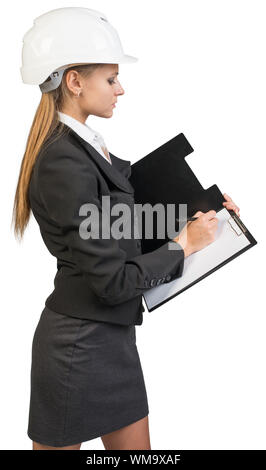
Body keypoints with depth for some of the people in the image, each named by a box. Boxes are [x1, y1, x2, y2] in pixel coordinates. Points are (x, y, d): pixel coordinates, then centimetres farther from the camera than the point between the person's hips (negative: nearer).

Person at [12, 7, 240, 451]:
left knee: (135, 447, 19)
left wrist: (199, 205, 8)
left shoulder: (85, 144, 5)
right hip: (81, 343, -8)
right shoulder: (64, 164, -23)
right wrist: (184, 245, -10)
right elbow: (113, 280, -23)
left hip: (111, 335, 9)